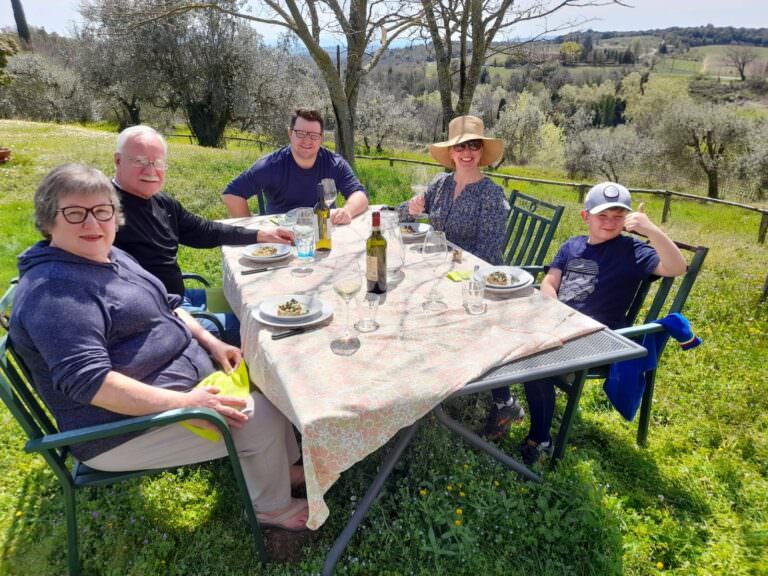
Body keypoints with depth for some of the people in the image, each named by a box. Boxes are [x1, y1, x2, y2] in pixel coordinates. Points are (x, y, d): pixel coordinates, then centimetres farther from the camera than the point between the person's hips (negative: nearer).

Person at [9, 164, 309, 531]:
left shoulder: (111, 257, 8)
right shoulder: (53, 291, -24)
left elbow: (164, 307, 17)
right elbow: (89, 382, -32)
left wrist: (209, 341, 2)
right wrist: (186, 402, -32)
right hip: (128, 425, -10)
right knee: (262, 417, -14)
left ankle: (282, 464, 31)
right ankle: (271, 506, 15)